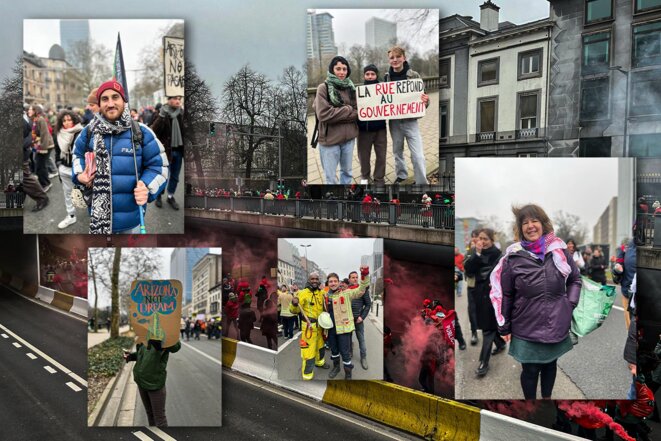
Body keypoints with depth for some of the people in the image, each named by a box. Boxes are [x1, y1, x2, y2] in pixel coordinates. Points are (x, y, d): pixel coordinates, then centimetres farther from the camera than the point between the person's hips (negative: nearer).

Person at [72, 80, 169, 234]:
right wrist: (79, 175, 1)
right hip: (98, 215, 2)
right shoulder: (89, 132, 1)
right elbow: (77, 154, 20)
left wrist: (147, 187, -21)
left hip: (131, 216, -1)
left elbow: (158, 165, -3)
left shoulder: (141, 132, -6)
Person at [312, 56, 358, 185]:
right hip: (330, 138, -5)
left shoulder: (350, 87, 7)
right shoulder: (323, 88, -7)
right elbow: (323, 114, -17)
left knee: (347, 171, 19)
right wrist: (348, 111, -13)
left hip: (348, 137, 5)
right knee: (330, 177, 5)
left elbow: (356, 111, 6)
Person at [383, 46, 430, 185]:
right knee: (397, 150, 17)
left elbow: (421, 96, -5)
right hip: (394, 120, 3)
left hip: (410, 120, -3)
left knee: (418, 154, -5)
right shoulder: (387, 77, 1)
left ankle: (422, 182, 9)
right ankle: (401, 175, 37)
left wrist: (425, 101, -27)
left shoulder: (413, 75, -7)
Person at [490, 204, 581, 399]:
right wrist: (504, 328, -2)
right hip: (527, 330, -3)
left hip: (557, 326, 3)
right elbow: (504, 294, -5)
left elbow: (575, 279, 13)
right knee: (530, 370, 8)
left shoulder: (559, 251, -4)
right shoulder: (514, 257, -11)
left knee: (550, 364, 20)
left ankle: (547, 397, 43)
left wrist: (570, 303, 1)